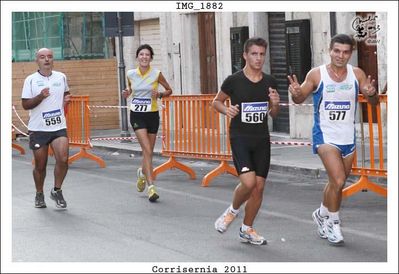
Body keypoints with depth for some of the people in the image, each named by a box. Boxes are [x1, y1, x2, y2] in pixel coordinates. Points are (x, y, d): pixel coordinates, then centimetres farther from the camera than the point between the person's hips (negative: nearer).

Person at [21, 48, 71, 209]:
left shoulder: (61, 77, 7)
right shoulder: (31, 80, -3)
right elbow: (25, 105, -5)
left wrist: (66, 99, 4)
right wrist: (40, 97, -20)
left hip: (59, 127, 2)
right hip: (38, 129, -1)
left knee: (63, 159, -16)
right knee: (40, 165, 7)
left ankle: (57, 191, 4)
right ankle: (39, 195, 28)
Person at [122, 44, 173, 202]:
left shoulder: (156, 74, -5)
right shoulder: (130, 74, 0)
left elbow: (169, 90, 6)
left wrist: (159, 94, -13)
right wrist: (127, 93, -4)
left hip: (152, 115, 1)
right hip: (137, 115, -1)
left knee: (149, 152, 10)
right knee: (147, 150, -15)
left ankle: (142, 173, 43)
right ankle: (151, 186, -16)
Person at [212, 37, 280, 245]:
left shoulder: (270, 82, 5)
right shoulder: (234, 80, -6)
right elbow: (216, 102, 7)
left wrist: (275, 104, -6)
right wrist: (226, 110, -13)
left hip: (262, 139, 4)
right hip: (240, 138, -4)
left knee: (259, 187, 4)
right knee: (248, 182, -19)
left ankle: (247, 230, 20)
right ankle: (232, 211, 11)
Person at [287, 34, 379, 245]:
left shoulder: (357, 74, -1)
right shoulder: (316, 74, -8)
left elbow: (373, 102, 1)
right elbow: (300, 99, 3)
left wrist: (371, 94, -22)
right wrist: (296, 93, -21)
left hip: (348, 138, 4)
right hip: (325, 135, -4)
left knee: (336, 183, 16)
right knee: (338, 181, -17)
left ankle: (322, 214, 41)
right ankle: (333, 223, 2)